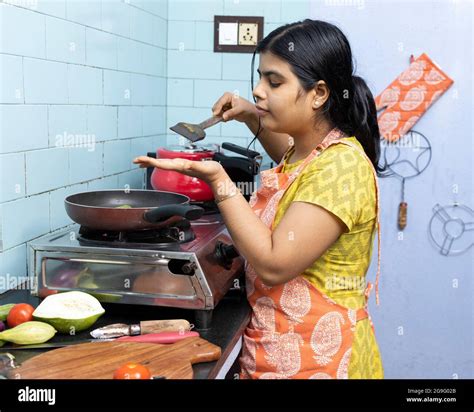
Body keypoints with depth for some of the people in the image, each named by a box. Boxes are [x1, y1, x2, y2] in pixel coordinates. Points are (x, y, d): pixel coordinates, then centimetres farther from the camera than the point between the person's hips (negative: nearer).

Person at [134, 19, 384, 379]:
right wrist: (254, 119, 13)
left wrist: (216, 178, -26)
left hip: (316, 359, -8)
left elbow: (274, 264, -27)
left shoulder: (341, 165, -24)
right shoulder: (311, 150, 3)